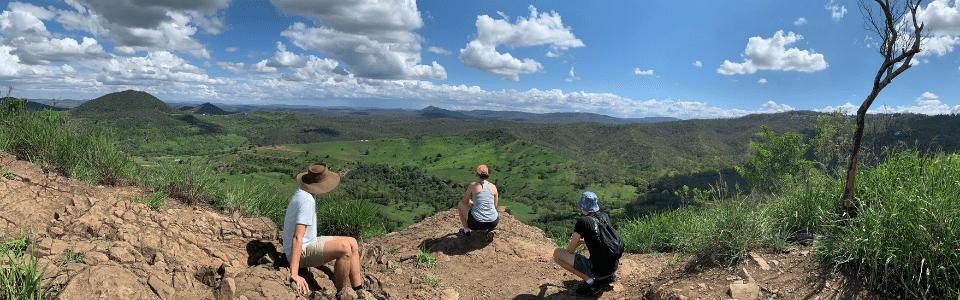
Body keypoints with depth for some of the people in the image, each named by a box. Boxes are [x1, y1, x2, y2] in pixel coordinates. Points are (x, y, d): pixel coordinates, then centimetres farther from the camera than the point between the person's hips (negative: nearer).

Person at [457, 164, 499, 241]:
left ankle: (466, 231, 25)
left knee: (461, 204, 24)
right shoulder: (493, 187, 6)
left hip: (476, 223, -3)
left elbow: (465, 201, 10)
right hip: (493, 223, 3)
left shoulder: (473, 185, -3)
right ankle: (490, 231, 12)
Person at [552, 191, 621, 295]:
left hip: (597, 271, -7)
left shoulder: (582, 221, -12)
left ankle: (590, 282, -5)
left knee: (557, 253, -4)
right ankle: (610, 275, 15)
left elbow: (570, 251, -5)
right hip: (613, 267, 7)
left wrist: (571, 244, 18)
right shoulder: (605, 217, 6)